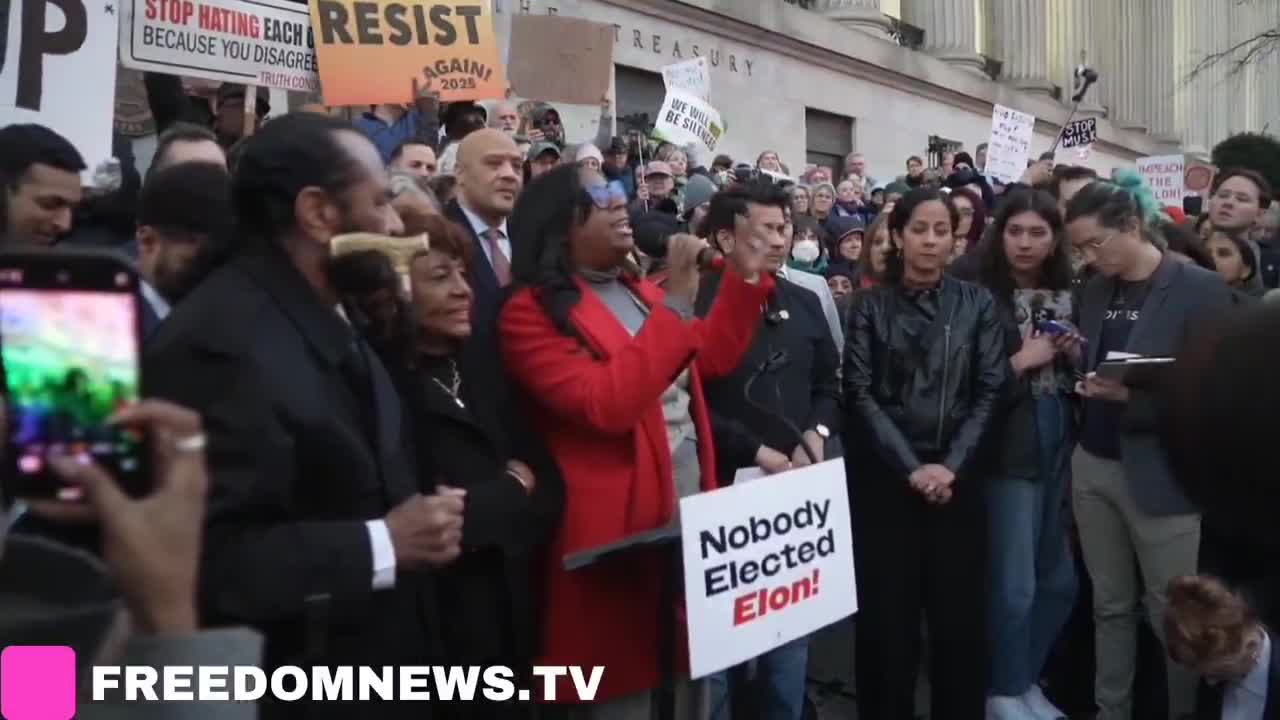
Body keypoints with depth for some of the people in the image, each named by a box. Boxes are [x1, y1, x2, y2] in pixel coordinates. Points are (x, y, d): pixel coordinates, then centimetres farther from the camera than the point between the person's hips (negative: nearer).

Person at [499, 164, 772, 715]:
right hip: (619, 537, -8)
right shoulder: (532, 313, -12)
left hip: (692, 519, 8)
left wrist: (744, 279, 10)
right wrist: (677, 303, -23)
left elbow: (712, 361, 21)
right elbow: (605, 404, -25)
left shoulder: (639, 292, 13)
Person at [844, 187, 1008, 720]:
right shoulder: (871, 305, 4)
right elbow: (860, 394, -3)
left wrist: (950, 466, -10)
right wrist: (911, 467, -12)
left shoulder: (977, 303, 8)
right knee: (888, 614, 1)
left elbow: (990, 391, 1)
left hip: (958, 478, 1)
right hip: (884, 479, -1)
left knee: (960, 613, 2)